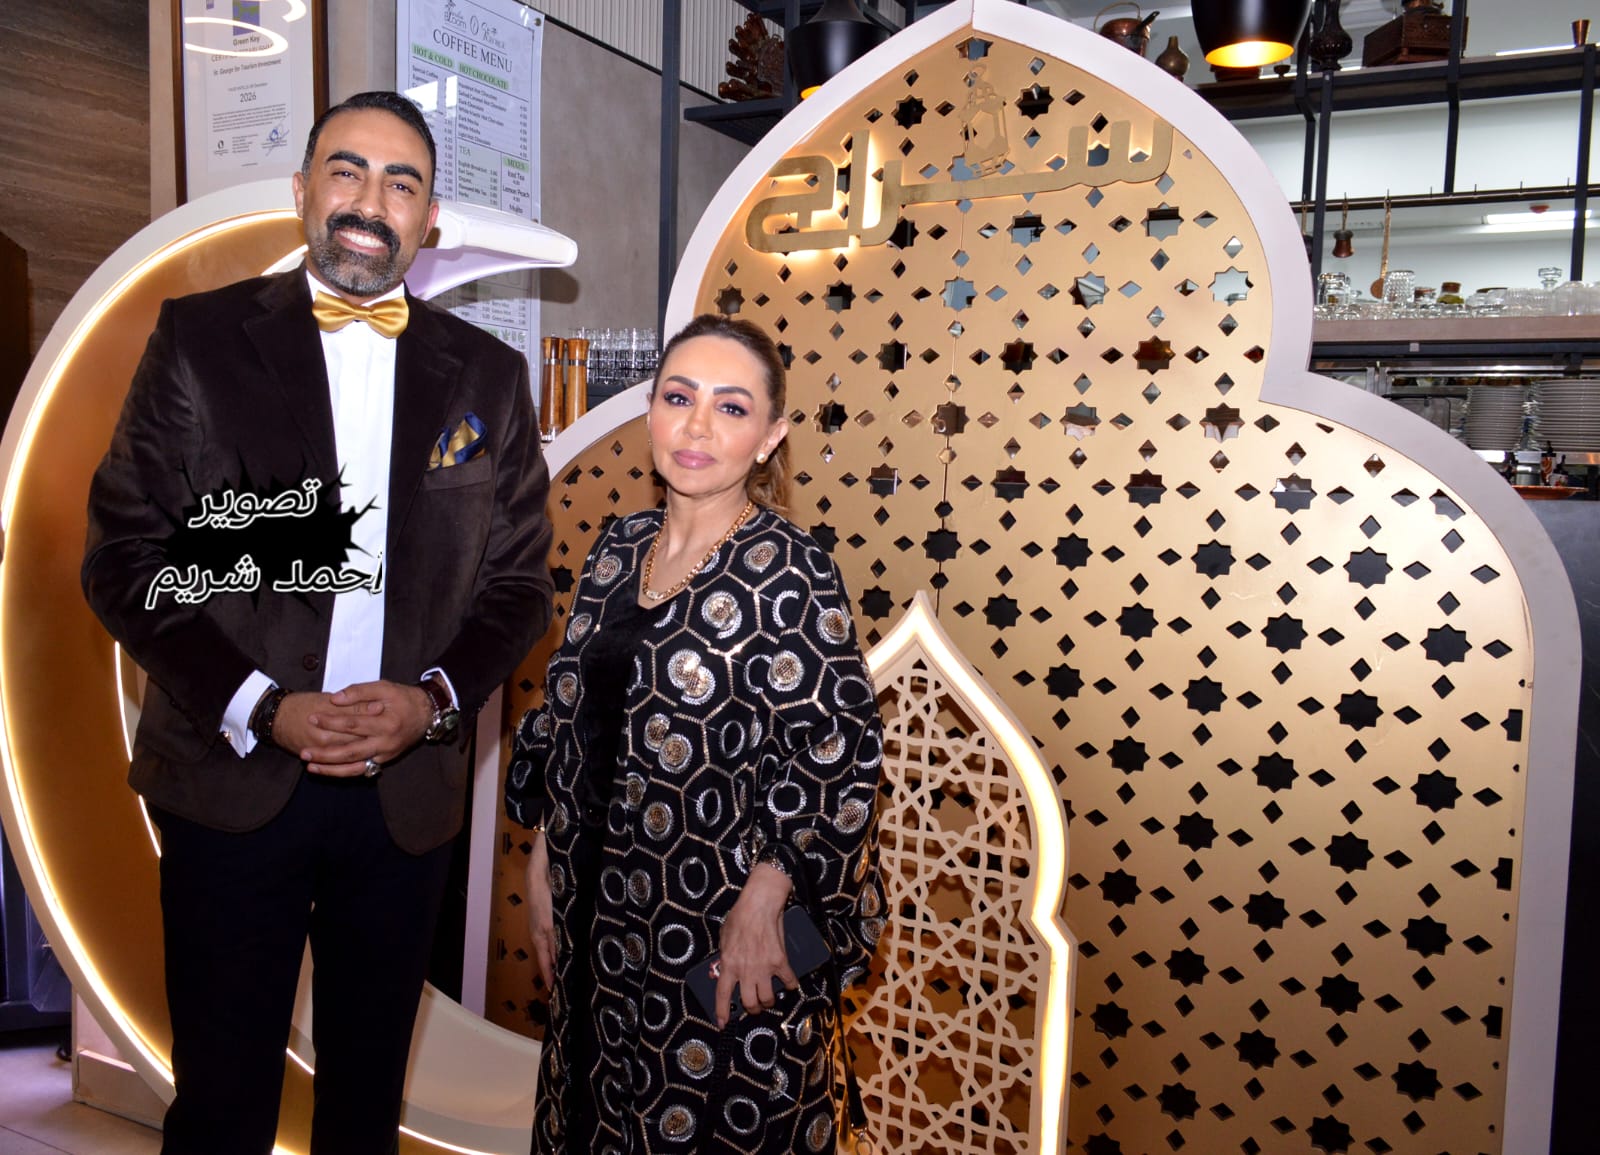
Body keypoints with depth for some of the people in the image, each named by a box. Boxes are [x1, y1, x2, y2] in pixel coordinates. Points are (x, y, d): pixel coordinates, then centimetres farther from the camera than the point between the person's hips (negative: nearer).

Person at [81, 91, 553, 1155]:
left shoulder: (487, 375, 5)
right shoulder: (202, 338, 0)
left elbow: (519, 579, 6)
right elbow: (125, 556, -3)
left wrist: (435, 698, -11)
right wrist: (260, 708, -14)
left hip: (408, 791, 2)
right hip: (233, 778, -1)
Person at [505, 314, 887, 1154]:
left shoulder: (788, 570, -15)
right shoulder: (620, 547, 3)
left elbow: (840, 756, -17)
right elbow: (566, 721, 9)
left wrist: (760, 906, -17)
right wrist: (543, 865, 8)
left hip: (723, 936, -6)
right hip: (599, 921, 6)